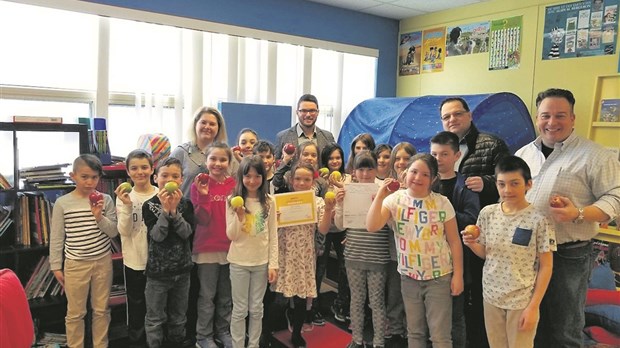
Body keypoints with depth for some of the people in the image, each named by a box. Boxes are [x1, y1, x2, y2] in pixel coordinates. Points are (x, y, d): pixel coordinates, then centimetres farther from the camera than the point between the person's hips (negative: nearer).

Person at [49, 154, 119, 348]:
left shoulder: (105, 200, -3)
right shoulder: (62, 203, -5)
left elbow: (113, 232, -4)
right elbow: (56, 238, 0)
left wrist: (99, 217, -20)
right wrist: (56, 266, 1)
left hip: (103, 261, 1)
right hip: (76, 264, -1)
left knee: (102, 310, 14)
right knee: (75, 313, 10)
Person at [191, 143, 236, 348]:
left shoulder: (234, 184, 0)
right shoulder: (199, 184, -8)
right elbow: (202, 220, -14)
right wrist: (203, 195, -25)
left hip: (230, 247, 3)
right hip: (207, 249, -3)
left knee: (226, 295, 17)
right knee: (207, 296, 8)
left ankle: (223, 331, 34)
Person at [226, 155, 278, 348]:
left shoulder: (269, 202, -2)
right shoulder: (233, 200, -6)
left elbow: (273, 235, 1)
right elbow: (231, 235, -8)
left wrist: (273, 263, -3)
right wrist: (239, 216, -24)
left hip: (262, 262, 2)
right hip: (239, 262, -1)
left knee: (256, 309, 13)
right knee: (240, 310, 8)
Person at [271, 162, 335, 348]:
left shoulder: (318, 202, 1)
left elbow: (323, 230, -8)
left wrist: (328, 210, -22)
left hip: (305, 257, 1)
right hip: (284, 255, -1)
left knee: (302, 298, 9)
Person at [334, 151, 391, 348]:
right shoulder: (347, 192, 1)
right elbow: (340, 226, 2)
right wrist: (339, 204, -13)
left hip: (378, 257, -2)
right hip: (353, 255, 2)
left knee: (377, 301, 9)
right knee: (356, 299, 15)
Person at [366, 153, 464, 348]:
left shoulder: (442, 203, -8)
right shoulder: (394, 200, -6)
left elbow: (454, 241, -2)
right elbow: (372, 227, -18)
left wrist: (458, 275, -5)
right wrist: (380, 195, -21)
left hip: (439, 277, -2)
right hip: (409, 277, 2)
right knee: (414, 332, 16)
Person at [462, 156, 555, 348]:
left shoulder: (539, 219, -14)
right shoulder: (487, 213, -3)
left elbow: (546, 266, -8)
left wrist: (533, 306, -9)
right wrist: (472, 244, -14)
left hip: (522, 300, -3)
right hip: (491, 296, 4)